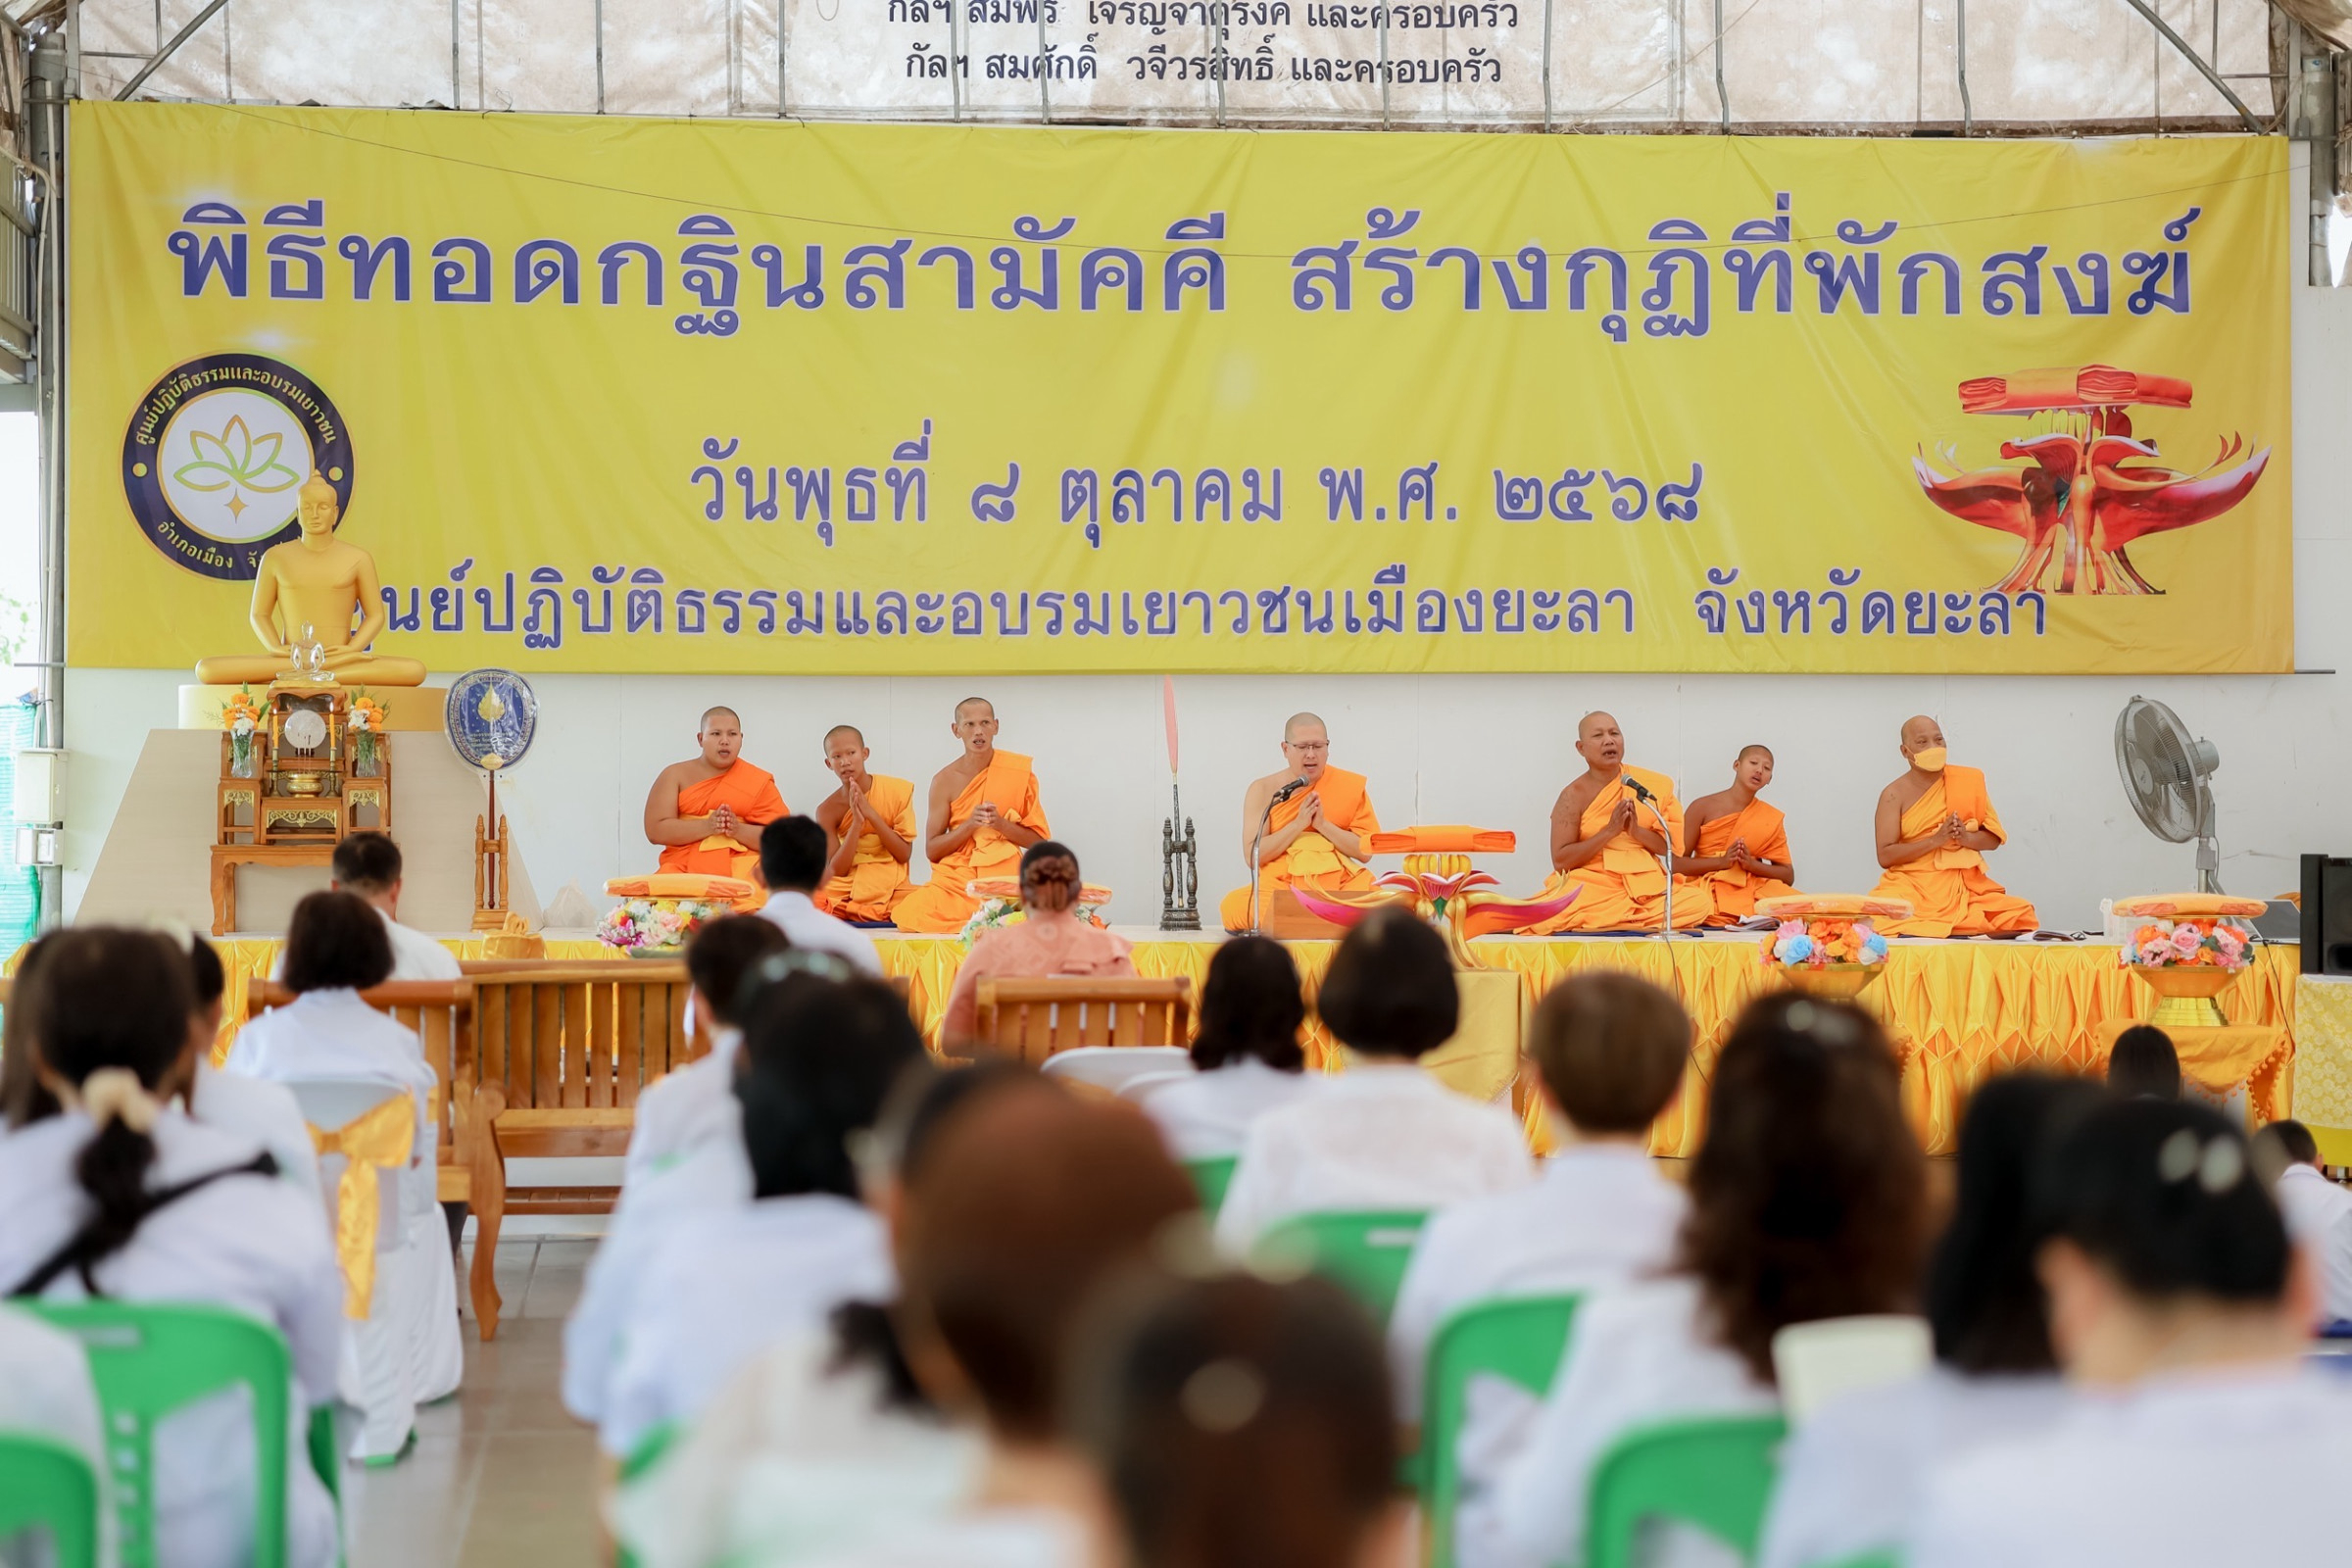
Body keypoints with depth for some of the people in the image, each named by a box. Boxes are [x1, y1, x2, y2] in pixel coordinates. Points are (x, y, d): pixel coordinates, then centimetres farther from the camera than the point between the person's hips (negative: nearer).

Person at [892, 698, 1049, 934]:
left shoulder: (1019, 771, 2)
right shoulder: (945, 780, 4)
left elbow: (1038, 840, 5)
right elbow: (931, 850, 4)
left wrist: (1000, 823, -13)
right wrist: (969, 825, -12)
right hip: (956, 879, 1)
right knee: (916, 913, -27)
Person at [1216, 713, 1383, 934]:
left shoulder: (1351, 786, 9)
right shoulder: (1263, 790, 7)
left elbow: (1365, 852, 4)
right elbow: (1252, 856, -2)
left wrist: (1323, 824, -9)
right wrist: (1298, 824, -10)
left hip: (1338, 885, 1)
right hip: (1279, 886, -1)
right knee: (1236, 905, -35)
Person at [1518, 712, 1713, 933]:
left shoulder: (1650, 784, 8)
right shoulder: (1574, 795, 0)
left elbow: (1668, 846, 8)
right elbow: (1560, 861, -7)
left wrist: (1636, 831, -12)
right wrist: (1609, 831, -13)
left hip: (1645, 885, 4)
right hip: (1592, 886, -4)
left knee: (1700, 902, -25)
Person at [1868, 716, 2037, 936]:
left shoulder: (1968, 781, 10)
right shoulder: (1894, 795, 2)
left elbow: (1994, 838, 11)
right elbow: (1885, 856, -7)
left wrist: (1966, 837, -12)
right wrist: (1936, 839, -16)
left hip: (1962, 887, 3)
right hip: (1912, 889, -3)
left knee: (2018, 917, -21)